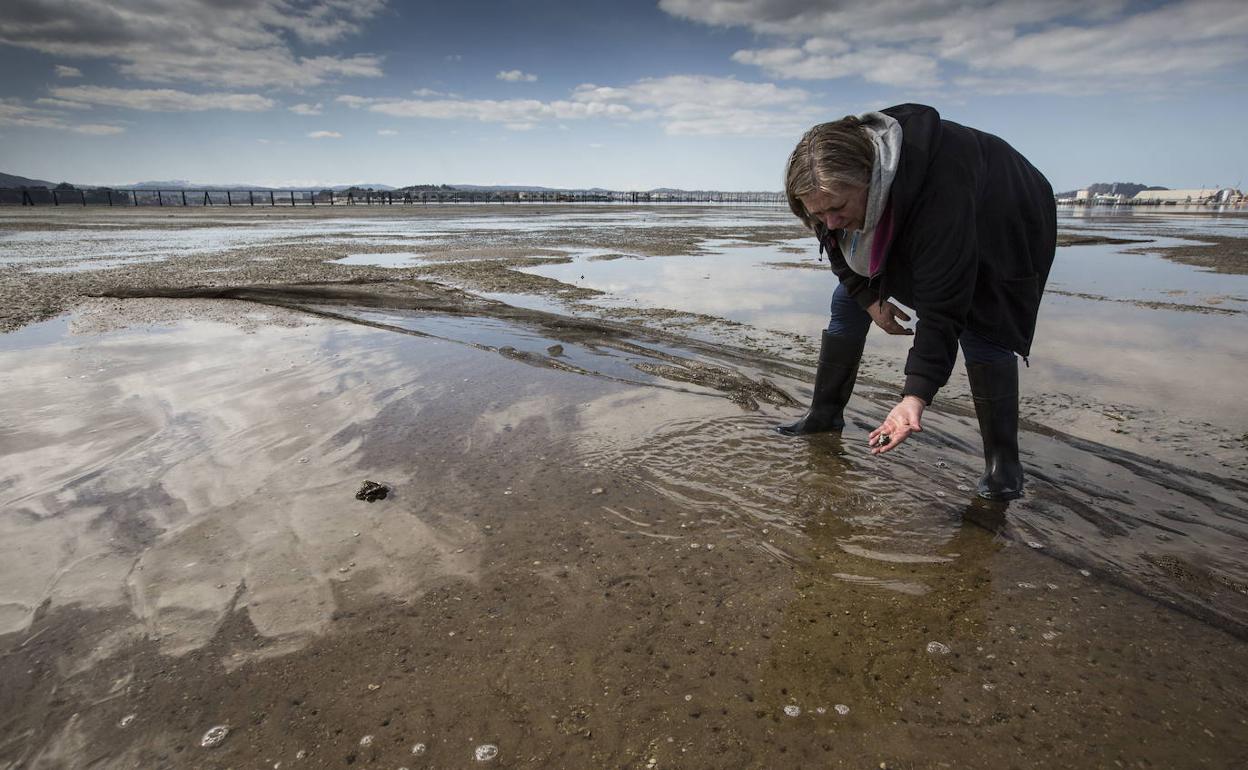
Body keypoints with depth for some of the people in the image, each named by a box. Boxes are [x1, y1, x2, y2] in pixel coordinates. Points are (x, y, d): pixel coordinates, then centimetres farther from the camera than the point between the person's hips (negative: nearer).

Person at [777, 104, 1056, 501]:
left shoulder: (939, 189, -47)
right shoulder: (837, 182, -27)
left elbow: (942, 309, -47)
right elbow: (841, 248, -4)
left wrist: (916, 397, -52)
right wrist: (869, 296, -15)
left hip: (999, 232, -6)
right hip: (904, 230, 6)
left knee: (980, 328, -23)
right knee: (847, 301, 1)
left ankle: (1003, 460, -10)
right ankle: (824, 415, 13)